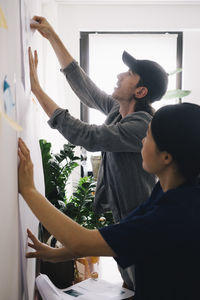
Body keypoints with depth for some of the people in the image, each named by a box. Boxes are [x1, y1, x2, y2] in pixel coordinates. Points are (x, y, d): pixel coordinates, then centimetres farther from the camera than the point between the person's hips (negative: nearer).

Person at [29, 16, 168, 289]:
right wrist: (52, 36, 3)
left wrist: (37, 88, -32)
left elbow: (85, 135, -35)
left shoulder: (141, 126, -29)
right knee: (131, 286, 24)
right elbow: (83, 84, 4)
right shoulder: (117, 110, -2)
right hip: (123, 216, 8)